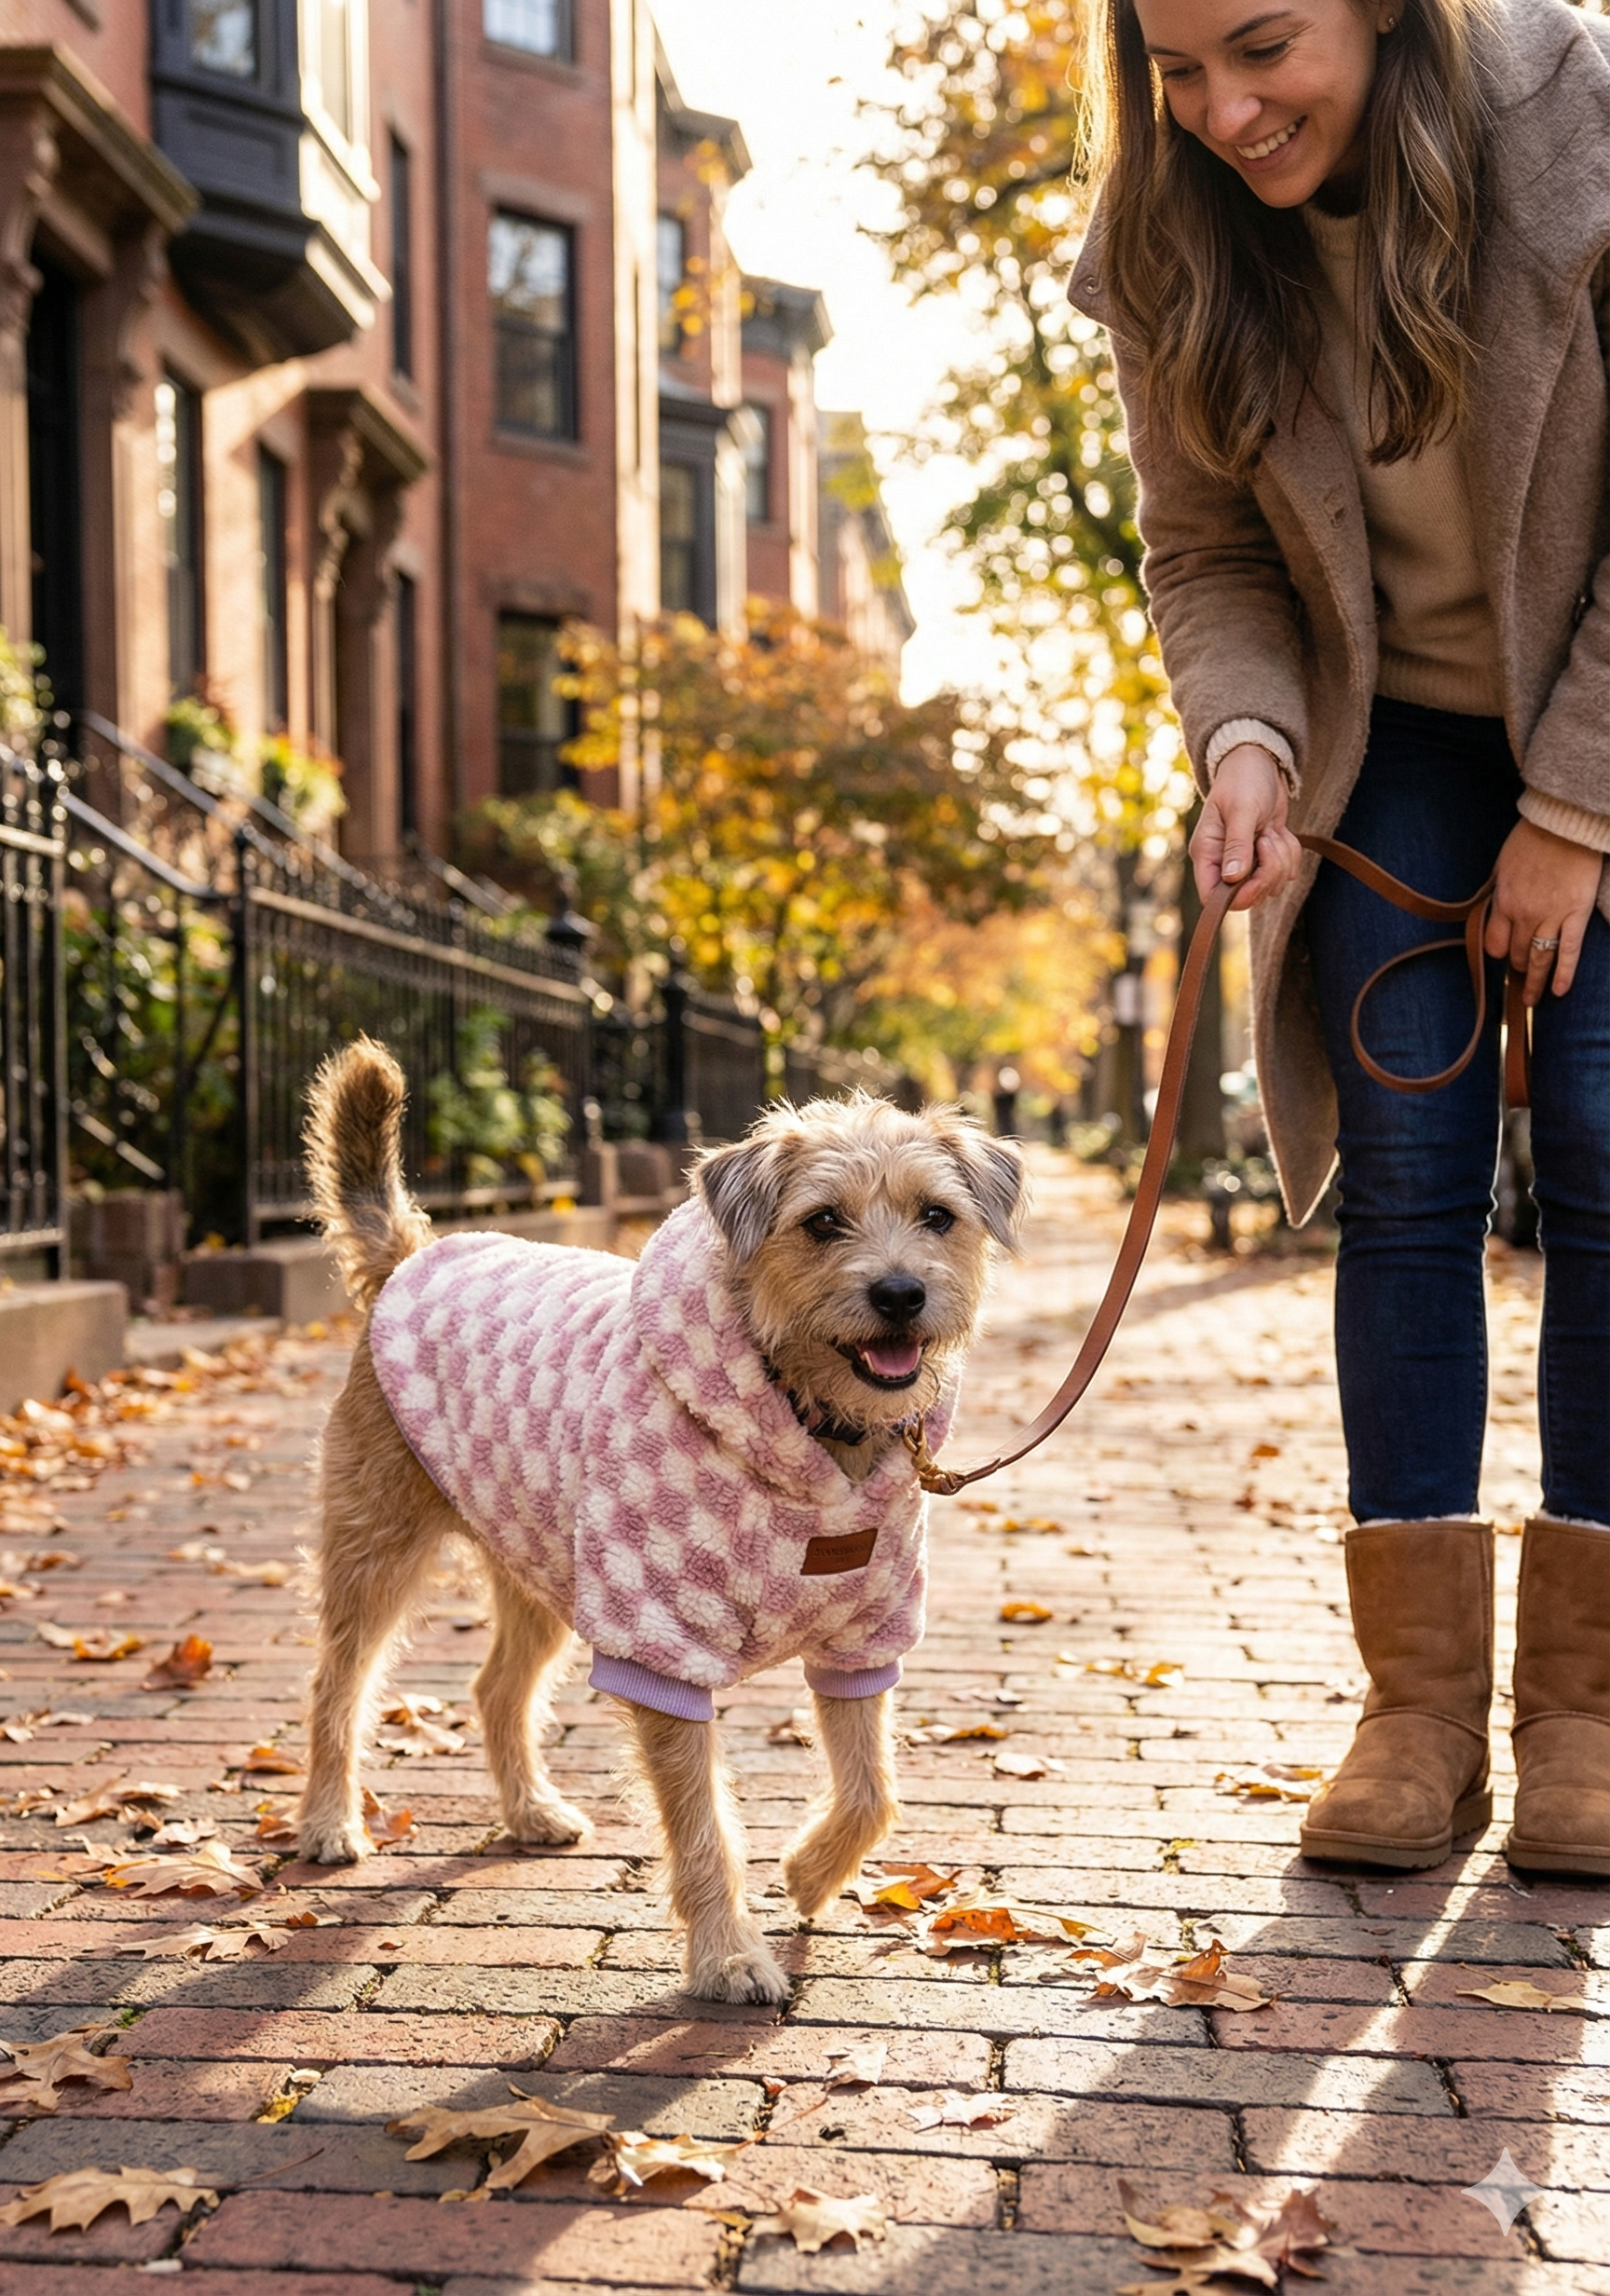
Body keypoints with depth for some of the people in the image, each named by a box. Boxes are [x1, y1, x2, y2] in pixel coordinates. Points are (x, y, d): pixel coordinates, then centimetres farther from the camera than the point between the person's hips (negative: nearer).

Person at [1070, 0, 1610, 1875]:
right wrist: (1245, 742, -23)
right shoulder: (1175, 247, -12)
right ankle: (1419, 1701, -2)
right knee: (1406, 1173, -6)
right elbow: (1208, 557, -4)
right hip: (1392, 730, 2)